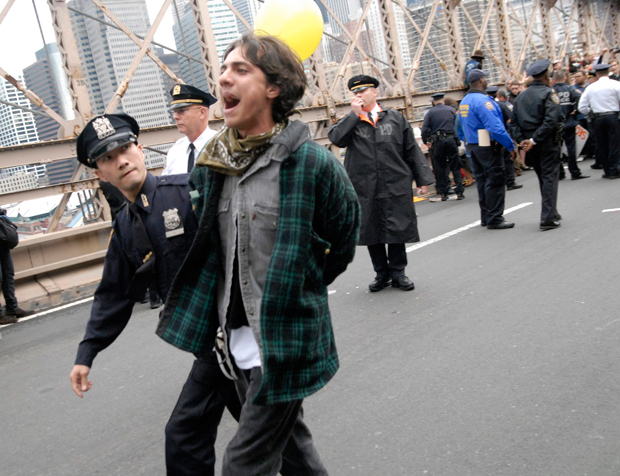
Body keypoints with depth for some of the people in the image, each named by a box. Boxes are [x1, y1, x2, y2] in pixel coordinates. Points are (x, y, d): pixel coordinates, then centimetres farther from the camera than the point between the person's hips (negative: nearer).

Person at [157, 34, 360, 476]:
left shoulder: (310, 161, -16)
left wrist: (296, 288, 6)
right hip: (237, 339, 6)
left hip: (286, 339, -6)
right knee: (286, 437, 24)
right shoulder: (211, 162, 2)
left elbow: (344, 240, -2)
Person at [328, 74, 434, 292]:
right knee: (371, 232, 8)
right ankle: (381, 273, 24)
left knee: (396, 230, 5)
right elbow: (335, 138, -13)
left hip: (395, 186, -1)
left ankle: (398, 272, 21)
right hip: (364, 189, 1)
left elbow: (411, 150, 9)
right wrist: (354, 114, -11)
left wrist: (423, 178, 7)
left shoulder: (395, 118, 9)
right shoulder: (350, 121, 8)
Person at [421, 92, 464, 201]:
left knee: (440, 168, 7)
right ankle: (459, 192, 1)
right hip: (451, 138, 1)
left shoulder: (430, 112, 2)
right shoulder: (451, 110, 7)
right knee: (456, 166, 5)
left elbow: (424, 130, -6)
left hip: (437, 142, -1)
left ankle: (444, 193, 9)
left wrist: (427, 142, 6)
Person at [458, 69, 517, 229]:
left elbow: (461, 129, 17)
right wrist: (510, 146, -17)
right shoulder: (483, 100, -17)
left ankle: (485, 217, 22)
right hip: (488, 147, -9)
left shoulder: (464, 102, 12)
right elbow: (495, 127, -23)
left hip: (472, 147, 9)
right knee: (495, 182, -3)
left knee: (482, 181, 15)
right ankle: (495, 219, 0)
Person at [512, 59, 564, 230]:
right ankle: (548, 219, -7)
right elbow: (551, 120, -22)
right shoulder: (548, 93, -10)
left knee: (543, 178, 17)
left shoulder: (521, 96, 10)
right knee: (550, 178, -3)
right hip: (548, 143, -6)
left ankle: (551, 213, 28)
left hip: (532, 145, 6)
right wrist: (534, 140, -20)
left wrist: (521, 140, -2)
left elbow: (514, 121, 5)